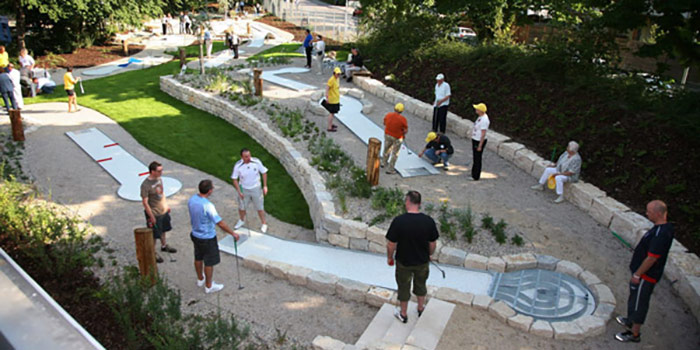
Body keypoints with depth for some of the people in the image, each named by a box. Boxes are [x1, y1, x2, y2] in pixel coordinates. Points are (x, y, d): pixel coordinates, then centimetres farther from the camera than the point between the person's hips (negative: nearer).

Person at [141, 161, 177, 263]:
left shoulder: (159, 179, -3)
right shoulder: (145, 185, -27)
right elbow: (145, 202, -23)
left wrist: (166, 205, 16)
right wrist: (151, 217, -19)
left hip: (163, 210, 7)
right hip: (154, 213, -7)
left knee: (162, 229, 26)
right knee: (154, 235, 9)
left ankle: (164, 246, 47)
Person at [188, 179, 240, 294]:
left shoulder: (192, 200, -8)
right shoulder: (208, 206, -32)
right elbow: (220, 223, -29)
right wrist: (233, 233, -18)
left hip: (195, 235, 8)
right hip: (207, 238, -8)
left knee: (198, 258, 25)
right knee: (209, 263, 11)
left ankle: (200, 279, 47)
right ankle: (209, 286, 27)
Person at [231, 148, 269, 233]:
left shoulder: (257, 162, -20)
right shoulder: (238, 166, -20)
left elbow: (264, 173, -6)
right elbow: (234, 179, -8)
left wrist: (265, 186, -7)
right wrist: (239, 192, -10)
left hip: (256, 189, -1)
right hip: (244, 189, 1)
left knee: (260, 208, 10)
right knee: (242, 207, 19)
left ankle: (264, 224, 31)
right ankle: (242, 221, 48)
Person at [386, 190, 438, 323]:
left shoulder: (398, 221, -26)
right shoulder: (429, 221, -18)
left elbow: (391, 244, -17)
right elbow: (433, 244, -6)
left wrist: (389, 257, 1)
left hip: (404, 262, -2)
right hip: (423, 262, 2)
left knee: (404, 288, 20)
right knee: (420, 285, 27)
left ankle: (403, 314, 38)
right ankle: (421, 309, 48)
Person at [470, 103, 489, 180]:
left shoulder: (484, 120, -24)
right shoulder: (480, 117, 8)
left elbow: (483, 134, -24)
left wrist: (480, 145, -22)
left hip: (479, 141, -10)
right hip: (475, 140, 10)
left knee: (477, 159, 0)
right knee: (475, 158, 20)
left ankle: (475, 177, 9)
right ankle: (473, 174, 34)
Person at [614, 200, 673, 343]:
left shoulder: (661, 234, -31)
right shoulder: (664, 227, 2)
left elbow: (651, 258, -27)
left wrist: (637, 274, -18)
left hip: (646, 276, -10)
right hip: (645, 273, 10)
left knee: (639, 303, 5)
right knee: (635, 298, 26)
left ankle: (634, 334, 20)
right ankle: (631, 321, 45)